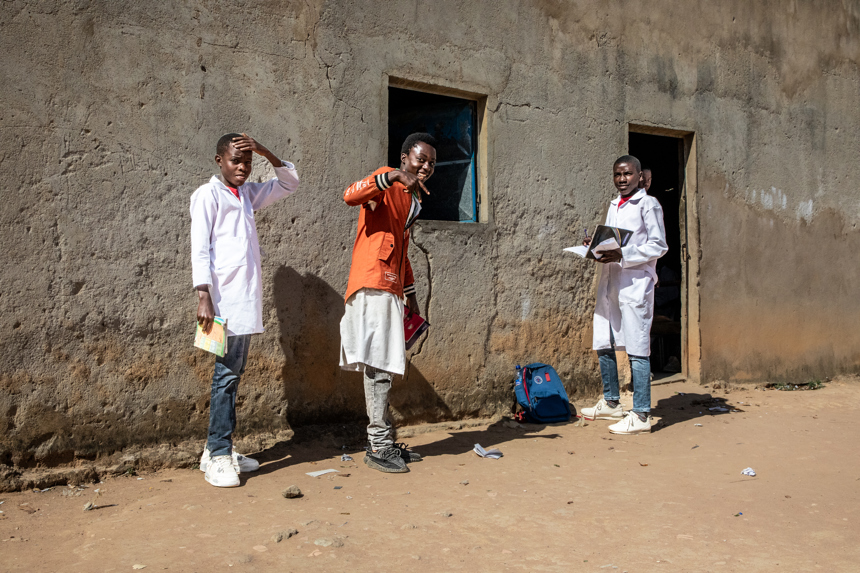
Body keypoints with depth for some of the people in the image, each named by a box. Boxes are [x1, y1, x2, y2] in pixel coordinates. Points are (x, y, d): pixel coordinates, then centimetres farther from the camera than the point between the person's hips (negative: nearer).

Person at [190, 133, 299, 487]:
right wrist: (203, 297, -18)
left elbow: (290, 183, 25)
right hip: (225, 298, -7)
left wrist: (267, 153, 9)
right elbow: (200, 249, -9)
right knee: (227, 373, -8)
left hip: (247, 299, 7)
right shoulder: (208, 195, -1)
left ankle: (217, 451, 17)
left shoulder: (247, 194, 19)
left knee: (233, 372, 10)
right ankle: (219, 457, -1)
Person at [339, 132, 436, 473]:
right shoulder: (387, 182, -4)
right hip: (373, 285, -9)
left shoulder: (413, 198, 23)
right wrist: (394, 176, -35)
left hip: (390, 289, 9)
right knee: (378, 365, -8)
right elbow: (350, 196, -26)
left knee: (383, 366, 12)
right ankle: (378, 447, -3)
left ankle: (384, 443, 19)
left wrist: (410, 294, 29)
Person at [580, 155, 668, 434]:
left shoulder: (648, 204, -3)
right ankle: (611, 404, 27)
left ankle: (641, 415, 0)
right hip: (609, 282, 8)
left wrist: (623, 255, -18)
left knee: (637, 349, -6)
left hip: (635, 283, -8)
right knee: (603, 345, 12)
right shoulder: (614, 205, 19)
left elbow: (659, 245, -8)